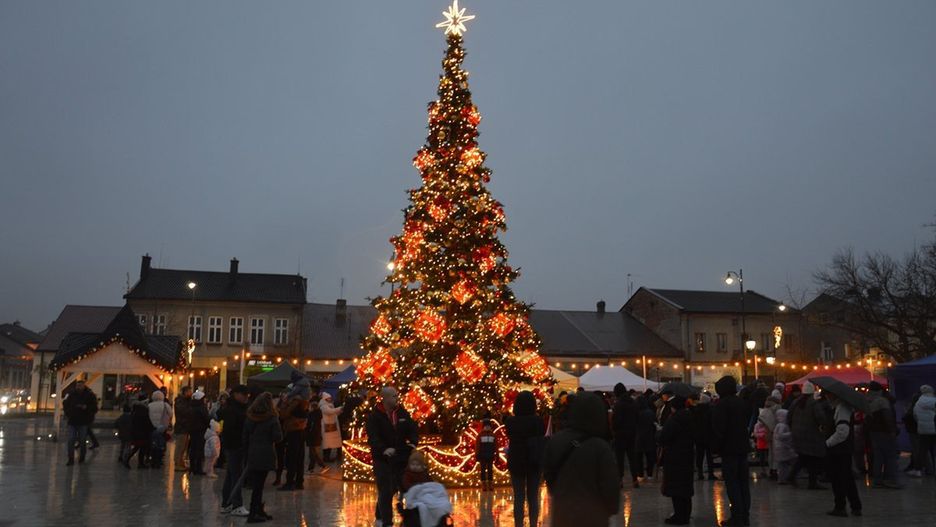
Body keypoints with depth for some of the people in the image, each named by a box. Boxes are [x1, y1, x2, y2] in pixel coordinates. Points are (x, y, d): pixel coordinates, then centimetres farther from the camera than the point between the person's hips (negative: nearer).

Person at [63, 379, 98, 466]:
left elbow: (94, 408, -6)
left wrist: (86, 407, -23)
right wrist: (67, 413, 8)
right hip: (72, 421, 2)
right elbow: (65, 403, 21)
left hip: (84, 423, -2)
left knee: (82, 441, 8)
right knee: (71, 440, -3)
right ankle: (71, 459, 3)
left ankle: (82, 458, 27)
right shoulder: (72, 394, 3)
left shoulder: (90, 395, -6)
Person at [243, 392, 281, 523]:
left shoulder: (250, 418, 6)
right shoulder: (272, 419, -7)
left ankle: (259, 510, 18)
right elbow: (278, 437, -9)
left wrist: (248, 452, 16)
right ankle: (253, 514, 0)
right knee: (258, 484, -1)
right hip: (266, 455, -4)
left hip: (252, 455, 4)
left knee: (256, 484, 10)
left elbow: (244, 438, 9)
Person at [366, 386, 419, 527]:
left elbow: (412, 429, 1)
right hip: (382, 459, -5)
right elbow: (372, 437, -23)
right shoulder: (374, 416, -12)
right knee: (385, 491, -3)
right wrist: (383, 449, -39)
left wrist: (413, 442, -19)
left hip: (401, 458, 5)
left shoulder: (402, 413, 3)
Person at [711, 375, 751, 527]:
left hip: (729, 448, -7)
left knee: (732, 482, -3)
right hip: (743, 446, 7)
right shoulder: (743, 403, 10)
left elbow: (719, 428, -17)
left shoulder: (722, 404, -14)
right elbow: (748, 422, 17)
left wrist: (716, 446, -10)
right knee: (743, 482, 11)